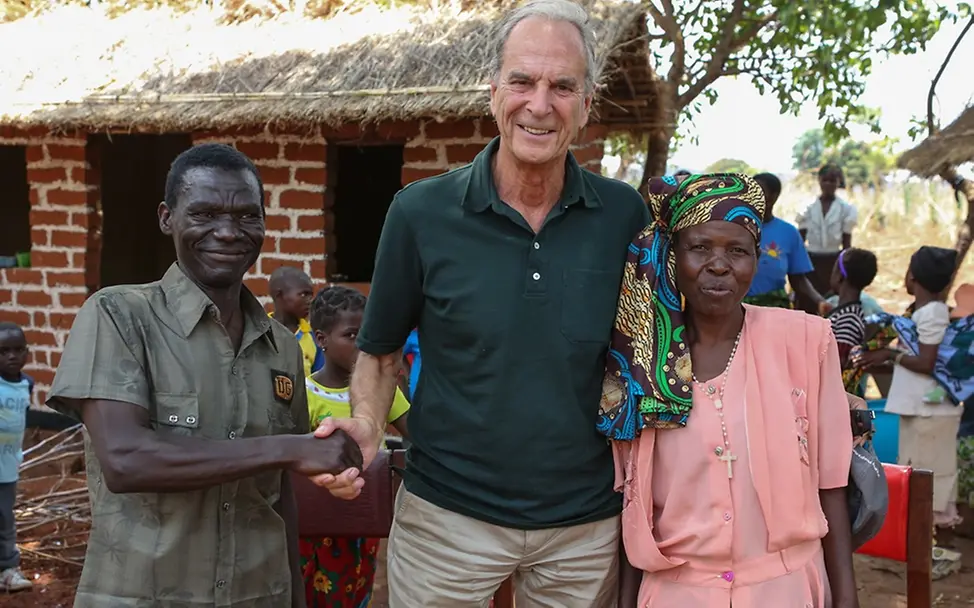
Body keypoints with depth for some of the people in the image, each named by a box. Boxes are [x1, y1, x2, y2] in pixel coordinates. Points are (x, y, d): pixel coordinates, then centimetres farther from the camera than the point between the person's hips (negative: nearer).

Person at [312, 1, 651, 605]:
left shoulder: (626, 215, -5)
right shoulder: (421, 212, -8)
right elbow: (381, 351, 2)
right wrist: (366, 426, -16)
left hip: (586, 525, 2)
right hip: (447, 517, -1)